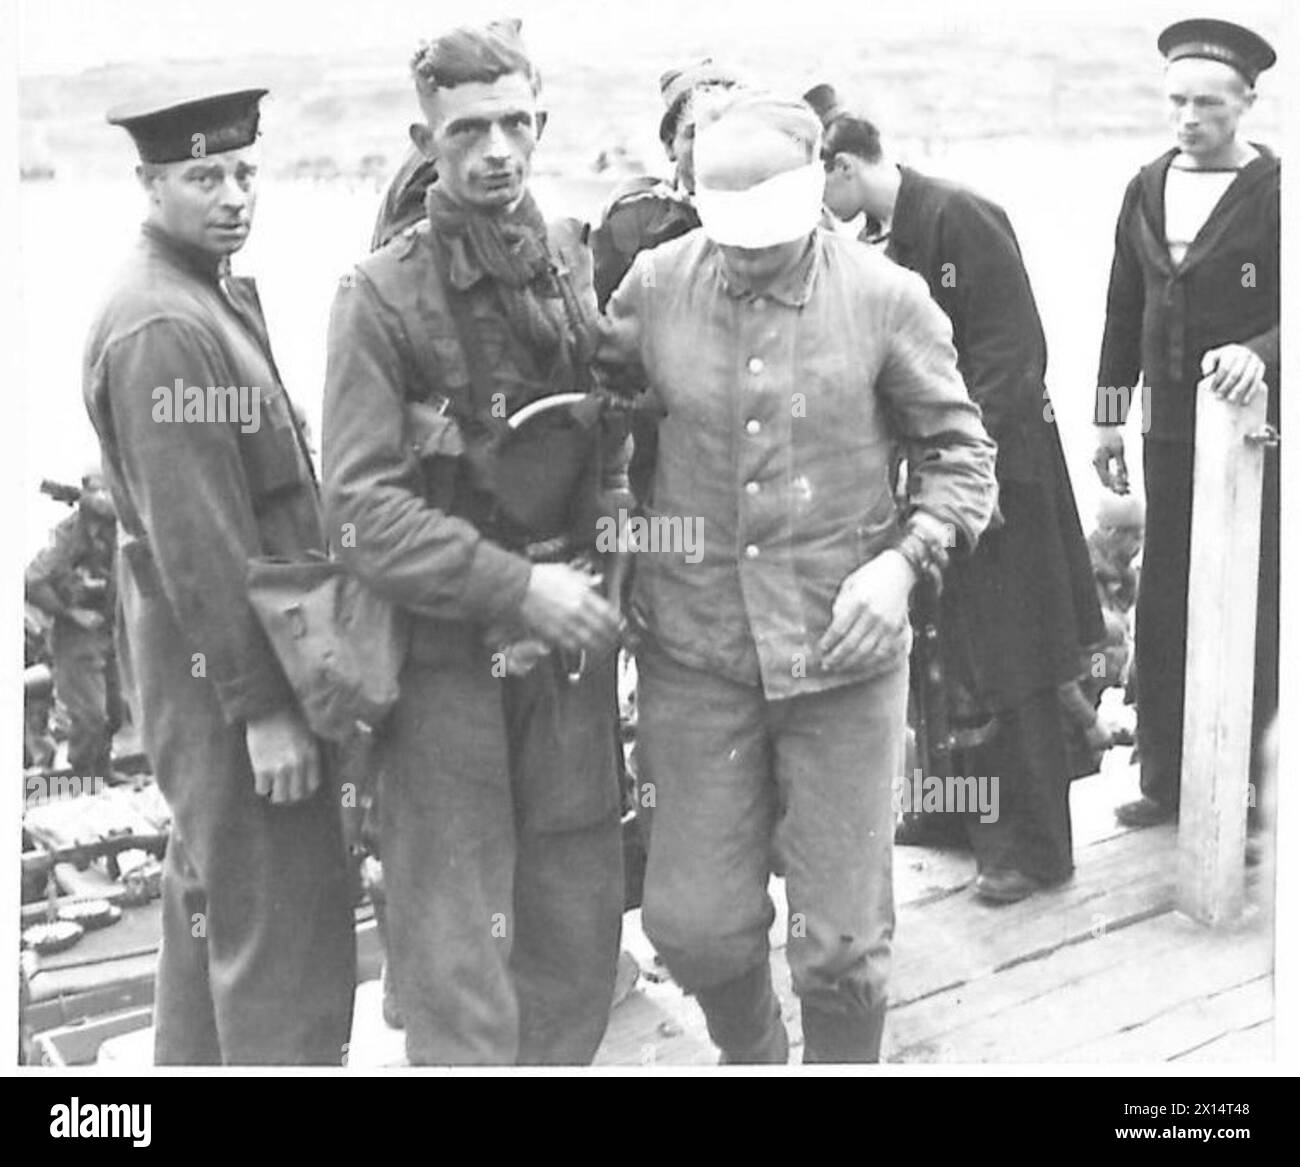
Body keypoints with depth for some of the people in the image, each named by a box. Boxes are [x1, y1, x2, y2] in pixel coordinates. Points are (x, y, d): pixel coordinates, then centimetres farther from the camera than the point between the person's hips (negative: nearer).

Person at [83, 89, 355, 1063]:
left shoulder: (214, 296, 12)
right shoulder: (161, 328, -20)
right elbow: (194, 542, -23)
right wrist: (262, 706, -22)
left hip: (234, 656, 10)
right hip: (222, 665, -10)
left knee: (213, 894, 22)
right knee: (285, 926, -4)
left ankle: (196, 1055, 37)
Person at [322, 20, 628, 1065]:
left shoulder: (570, 282, 8)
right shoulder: (384, 296, -8)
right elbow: (363, 506, -14)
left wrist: (606, 557, 4)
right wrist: (517, 587, -19)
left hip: (568, 643, 5)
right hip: (447, 657, -5)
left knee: (579, 929, 13)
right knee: (456, 941, -1)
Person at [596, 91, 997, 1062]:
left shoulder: (885, 298, -6)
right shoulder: (656, 285, -1)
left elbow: (963, 454, 3)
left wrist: (902, 560, -12)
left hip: (841, 651, -1)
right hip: (694, 648, 2)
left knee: (841, 941, 5)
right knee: (697, 927, 6)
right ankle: (750, 1054, 38)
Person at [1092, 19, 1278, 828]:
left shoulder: (1278, 191, -8)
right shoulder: (1147, 189, 9)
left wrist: (1259, 355, -31)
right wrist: (1109, 417, 13)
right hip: (1169, 429, 5)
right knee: (1164, 608, 9)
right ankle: (1167, 781, 20)